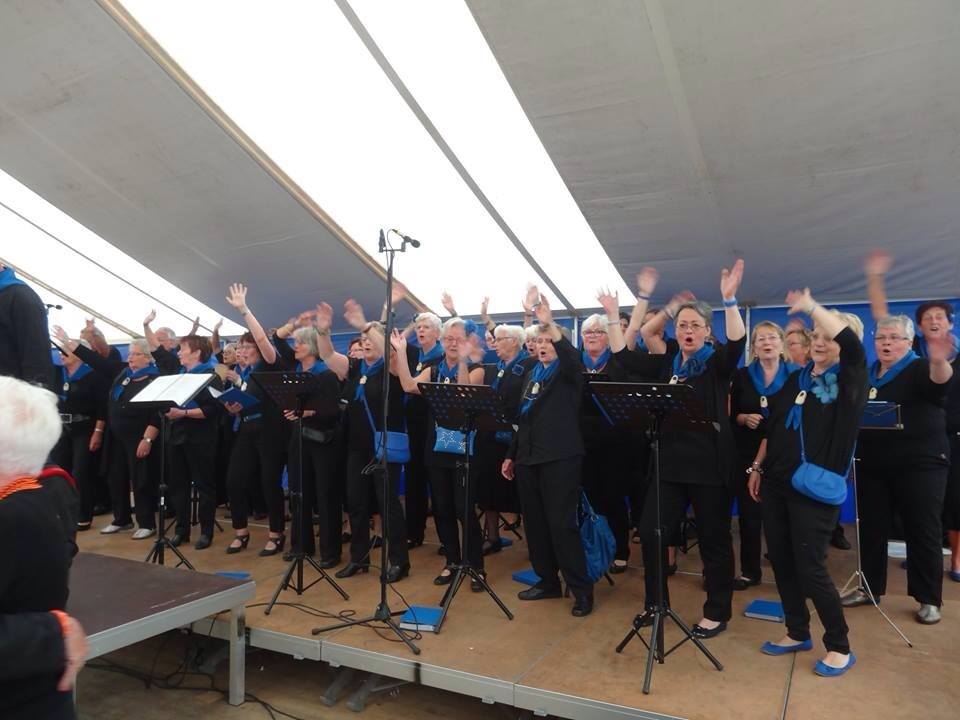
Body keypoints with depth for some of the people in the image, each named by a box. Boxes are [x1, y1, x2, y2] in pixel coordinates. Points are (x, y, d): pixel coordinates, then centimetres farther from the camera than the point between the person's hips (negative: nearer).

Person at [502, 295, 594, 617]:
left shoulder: (569, 373, -2)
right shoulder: (531, 374, 15)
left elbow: (571, 356, -28)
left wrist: (550, 323, -37)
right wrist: (512, 455, 18)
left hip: (560, 458, -7)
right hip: (528, 458, 7)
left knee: (562, 523, -8)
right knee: (535, 523, 10)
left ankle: (582, 588, 3)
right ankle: (547, 580, 23)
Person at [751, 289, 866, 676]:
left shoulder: (850, 381, -5)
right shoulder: (795, 378, 12)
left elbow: (851, 342, -26)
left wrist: (811, 306, -24)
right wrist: (759, 467, 16)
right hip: (777, 482, 6)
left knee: (810, 567, -3)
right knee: (781, 562, 11)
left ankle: (839, 647, 16)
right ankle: (798, 633, 29)